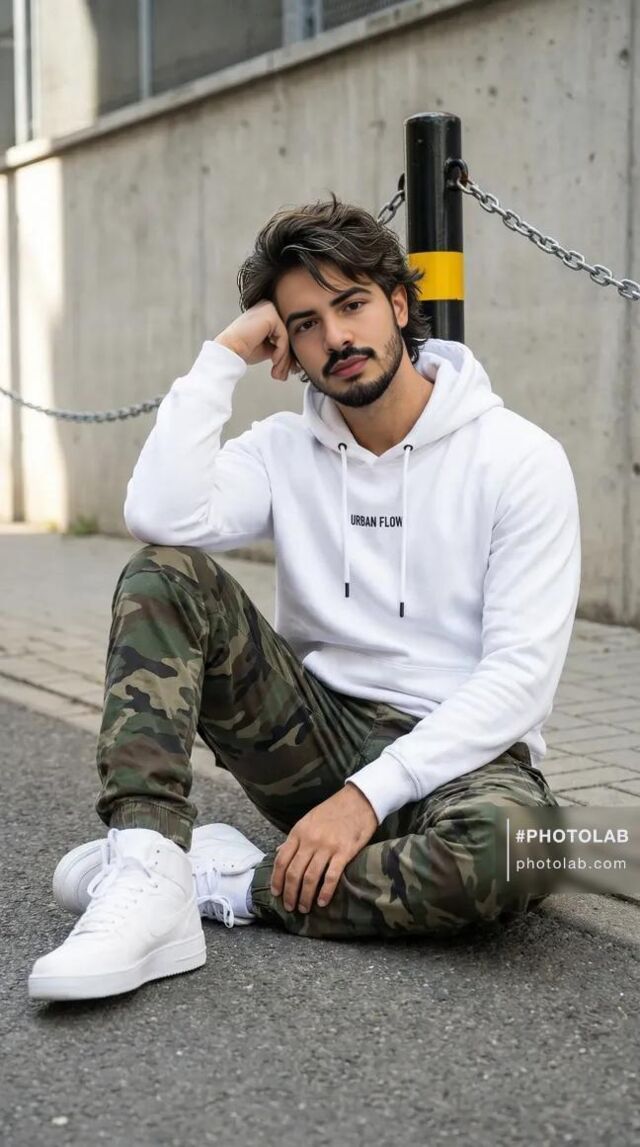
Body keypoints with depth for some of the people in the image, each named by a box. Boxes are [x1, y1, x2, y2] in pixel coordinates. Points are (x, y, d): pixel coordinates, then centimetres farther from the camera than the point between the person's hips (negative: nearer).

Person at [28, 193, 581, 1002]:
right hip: (318, 731, 3)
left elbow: (521, 673, -14)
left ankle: (226, 884, -20)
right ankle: (148, 886, -33)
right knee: (164, 572, -18)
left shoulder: (519, 457, -7)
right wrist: (225, 354, -10)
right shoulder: (285, 449, 4)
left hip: (452, 751, -3)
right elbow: (162, 518, -17)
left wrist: (370, 793, -22)